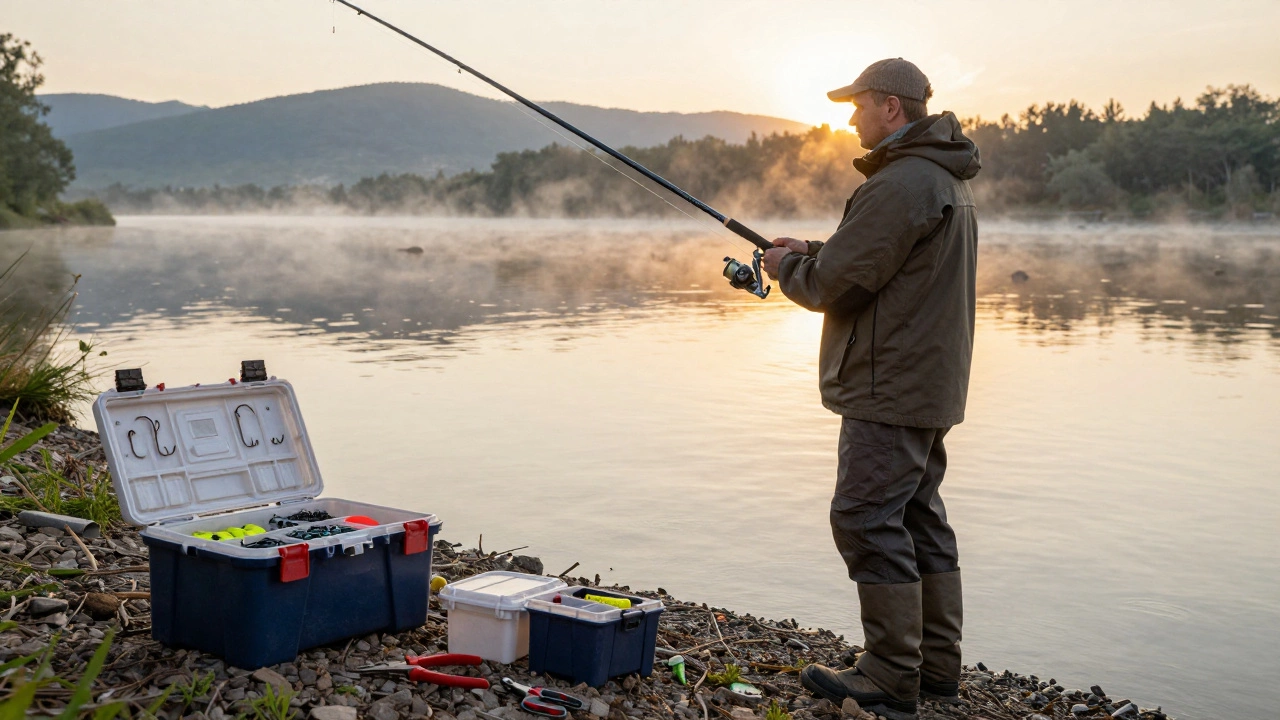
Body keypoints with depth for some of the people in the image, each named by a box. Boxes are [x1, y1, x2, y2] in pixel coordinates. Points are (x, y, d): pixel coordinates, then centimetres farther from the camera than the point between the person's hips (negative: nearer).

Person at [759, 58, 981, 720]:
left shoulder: (900, 184, -19)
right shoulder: (947, 178, 17)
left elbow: (834, 285, -18)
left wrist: (787, 267, 1)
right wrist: (810, 252, 14)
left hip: (891, 389, -11)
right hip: (930, 388, 11)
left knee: (868, 521, -6)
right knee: (919, 519, 14)